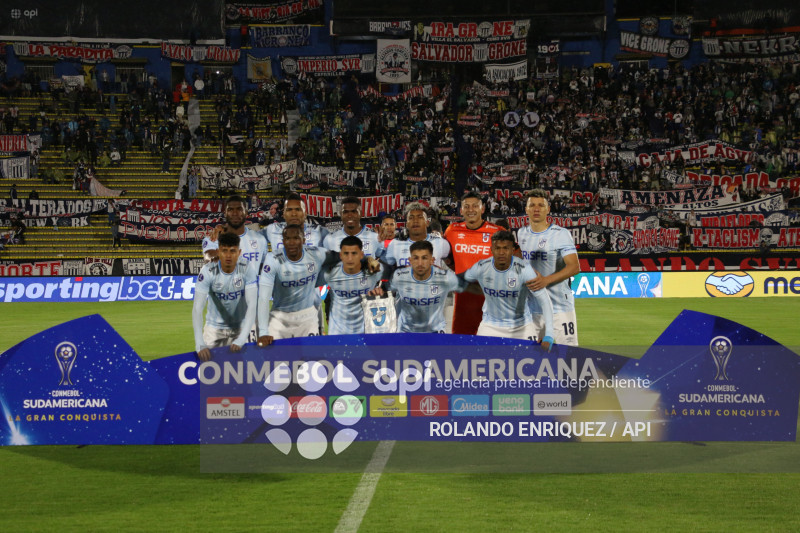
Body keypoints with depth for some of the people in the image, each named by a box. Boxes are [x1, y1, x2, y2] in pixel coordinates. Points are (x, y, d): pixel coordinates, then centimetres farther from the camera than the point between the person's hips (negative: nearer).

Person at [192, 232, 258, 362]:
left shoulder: (248, 268, -21)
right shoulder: (208, 271, -21)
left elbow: (252, 305, -24)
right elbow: (197, 308, -26)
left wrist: (241, 339, -34)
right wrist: (200, 345, -38)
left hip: (240, 327, 0)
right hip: (214, 327, 0)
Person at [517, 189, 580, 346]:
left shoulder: (561, 234, -7)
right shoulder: (521, 233, 11)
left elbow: (574, 267, -16)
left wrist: (546, 280, -27)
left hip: (559, 306, -6)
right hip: (531, 307, 6)